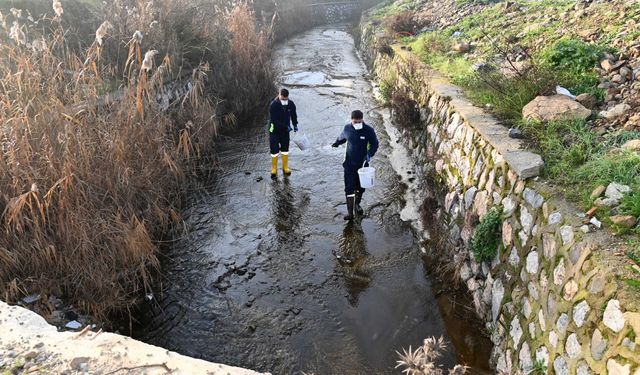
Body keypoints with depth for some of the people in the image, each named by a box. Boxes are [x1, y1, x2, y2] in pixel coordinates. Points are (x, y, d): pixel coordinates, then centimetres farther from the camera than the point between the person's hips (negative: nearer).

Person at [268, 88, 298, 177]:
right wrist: (286, 127, -27)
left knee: (285, 148, 11)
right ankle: (274, 168, 14)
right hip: (274, 130, -4)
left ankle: (285, 167, 24)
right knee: (274, 149, -1)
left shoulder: (291, 104, -8)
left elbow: (293, 115, 11)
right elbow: (274, 120, -25)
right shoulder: (273, 105, -22)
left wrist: (295, 124, 0)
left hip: (285, 130, 4)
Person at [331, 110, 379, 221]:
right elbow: (342, 137, 19)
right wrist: (336, 143, 7)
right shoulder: (347, 128, -3)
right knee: (349, 188, -8)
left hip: (362, 163, 0)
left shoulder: (368, 130, -9)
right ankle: (349, 212, -5)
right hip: (349, 164, 0)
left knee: (361, 187, 15)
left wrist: (369, 154, -17)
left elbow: (374, 144, -2)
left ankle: (357, 204, 42)